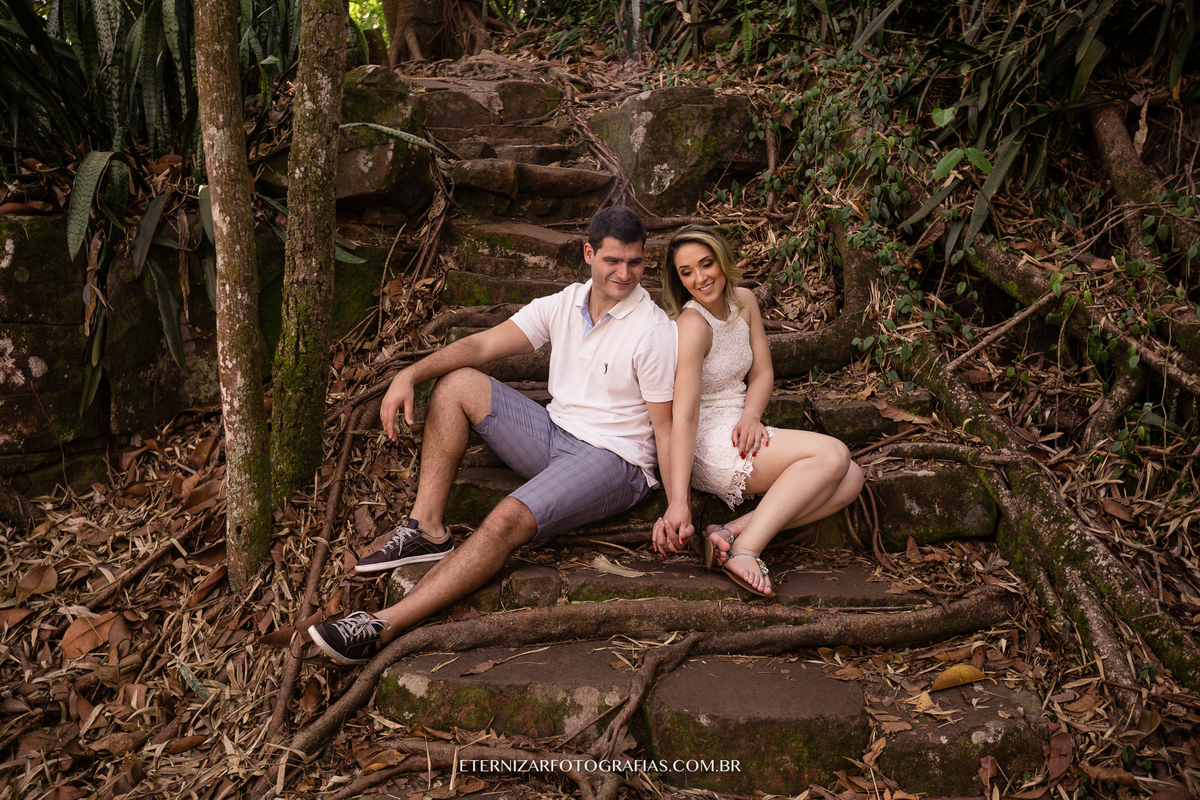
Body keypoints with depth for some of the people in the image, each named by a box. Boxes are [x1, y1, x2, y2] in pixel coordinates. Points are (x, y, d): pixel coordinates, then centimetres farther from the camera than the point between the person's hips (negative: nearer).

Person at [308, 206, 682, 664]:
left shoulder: (653, 331, -13)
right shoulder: (564, 304, 4)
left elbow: (666, 427, -12)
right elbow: (484, 344, -1)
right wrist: (410, 374, -14)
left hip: (613, 461, -7)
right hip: (553, 435, 7)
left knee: (509, 519, -31)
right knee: (457, 383, -4)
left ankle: (382, 628, -32)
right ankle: (426, 530, -10)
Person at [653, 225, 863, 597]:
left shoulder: (743, 301, 6)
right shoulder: (692, 324, -19)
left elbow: (762, 373, 9)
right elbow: (683, 414, -28)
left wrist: (750, 417, -13)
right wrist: (678, 501, -36)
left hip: (741, 432, 8)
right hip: (709, 445, -8)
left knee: (850, 481, -8)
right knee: (832, 455, -21)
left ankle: (732, 533, -20)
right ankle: (745, 550, -27)